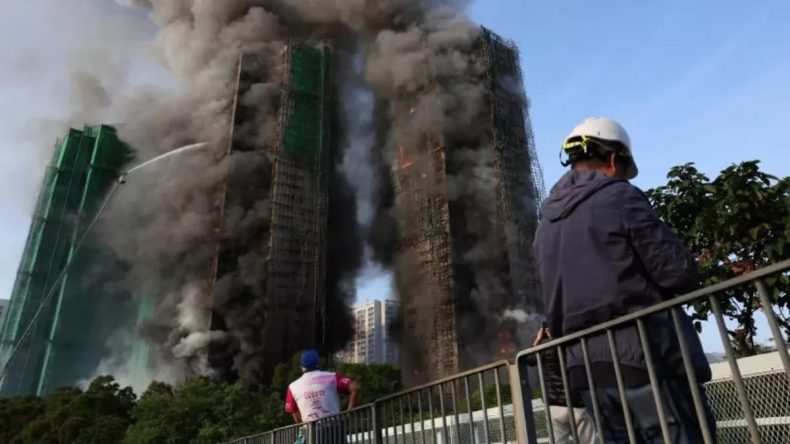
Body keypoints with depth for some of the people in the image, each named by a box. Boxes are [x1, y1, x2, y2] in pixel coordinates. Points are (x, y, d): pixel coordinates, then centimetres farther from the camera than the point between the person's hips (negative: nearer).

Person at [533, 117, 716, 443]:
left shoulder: (546, 224, 15)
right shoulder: (620, 197, -5)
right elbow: (681, 273, -7)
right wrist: (647, 285, 11)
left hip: (587, 365, 7)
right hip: (645, 355, -7)